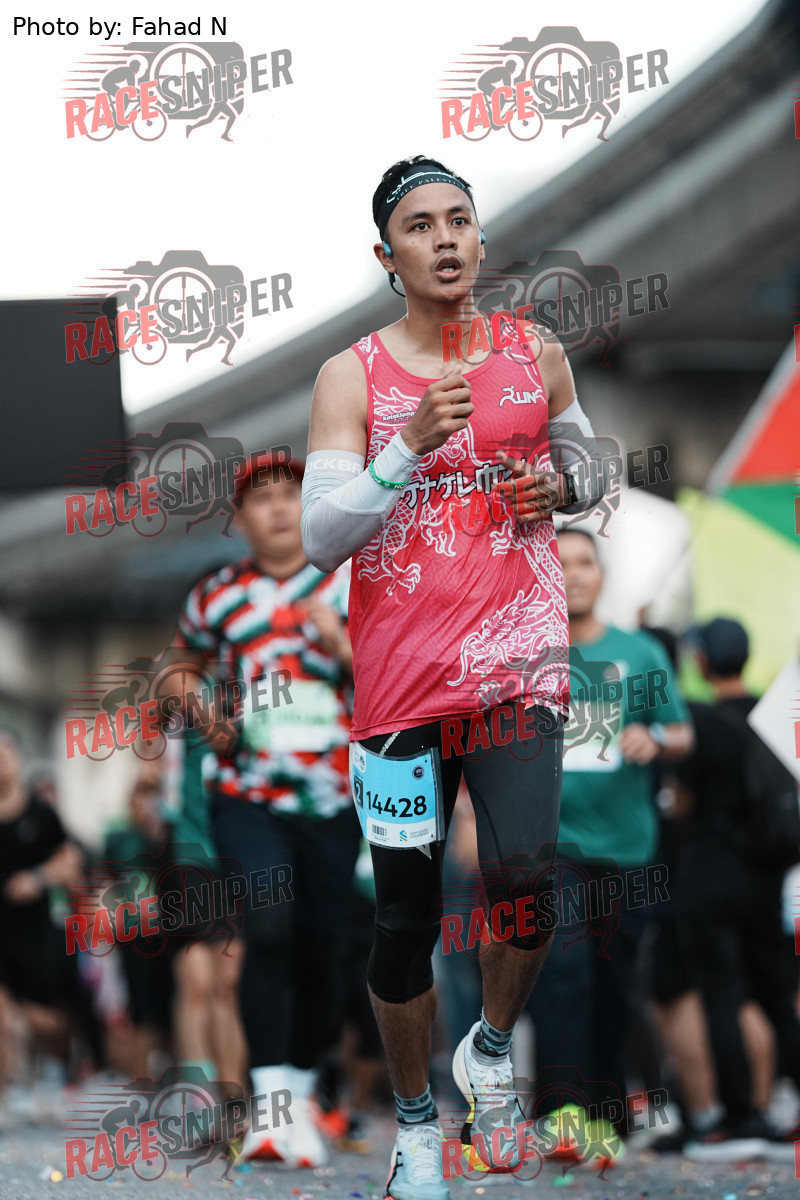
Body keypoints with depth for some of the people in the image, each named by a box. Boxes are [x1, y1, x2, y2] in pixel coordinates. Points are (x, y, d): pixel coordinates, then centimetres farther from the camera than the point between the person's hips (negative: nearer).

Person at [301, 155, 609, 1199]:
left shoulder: (536, 356, 8)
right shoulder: (353, 376, -1)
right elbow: (318, 537, -8)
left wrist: (561, 486, 1)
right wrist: (410, 447, -20)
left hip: (517, 656, 1)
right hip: (401, 671, -1)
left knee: (528, 876, -18)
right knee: (406, 915, 4)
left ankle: (492, 1050, 10)